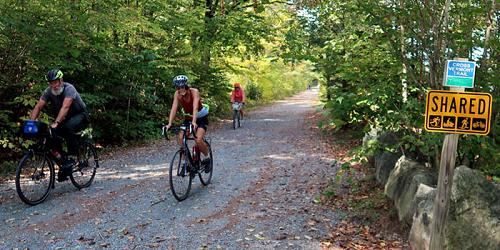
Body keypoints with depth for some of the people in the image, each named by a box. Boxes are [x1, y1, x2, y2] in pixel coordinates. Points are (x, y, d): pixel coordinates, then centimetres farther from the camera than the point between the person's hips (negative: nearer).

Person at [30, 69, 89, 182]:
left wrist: (56, 123, -51)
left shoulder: (69, 88, -25)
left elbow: (65, 107, -39)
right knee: (52, 131, -21)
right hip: (66, 118, 6)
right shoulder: (48, 91, -7)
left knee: (68, 127, -37)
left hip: (80, 116, -6)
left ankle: (72, 157, -20)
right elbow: (38, 107, -13)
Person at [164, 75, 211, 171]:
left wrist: (194, 122, -53)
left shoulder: (194, 92, -27)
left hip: (201, 117, -4)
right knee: (181, 139, -15)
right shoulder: (177, 94, -15)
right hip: (188, 117, 5)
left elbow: (195, 108, -39)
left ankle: (207, 158, 3)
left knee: (198, 140, -23)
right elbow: (174, 108, -23)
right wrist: (169, 123, -36)